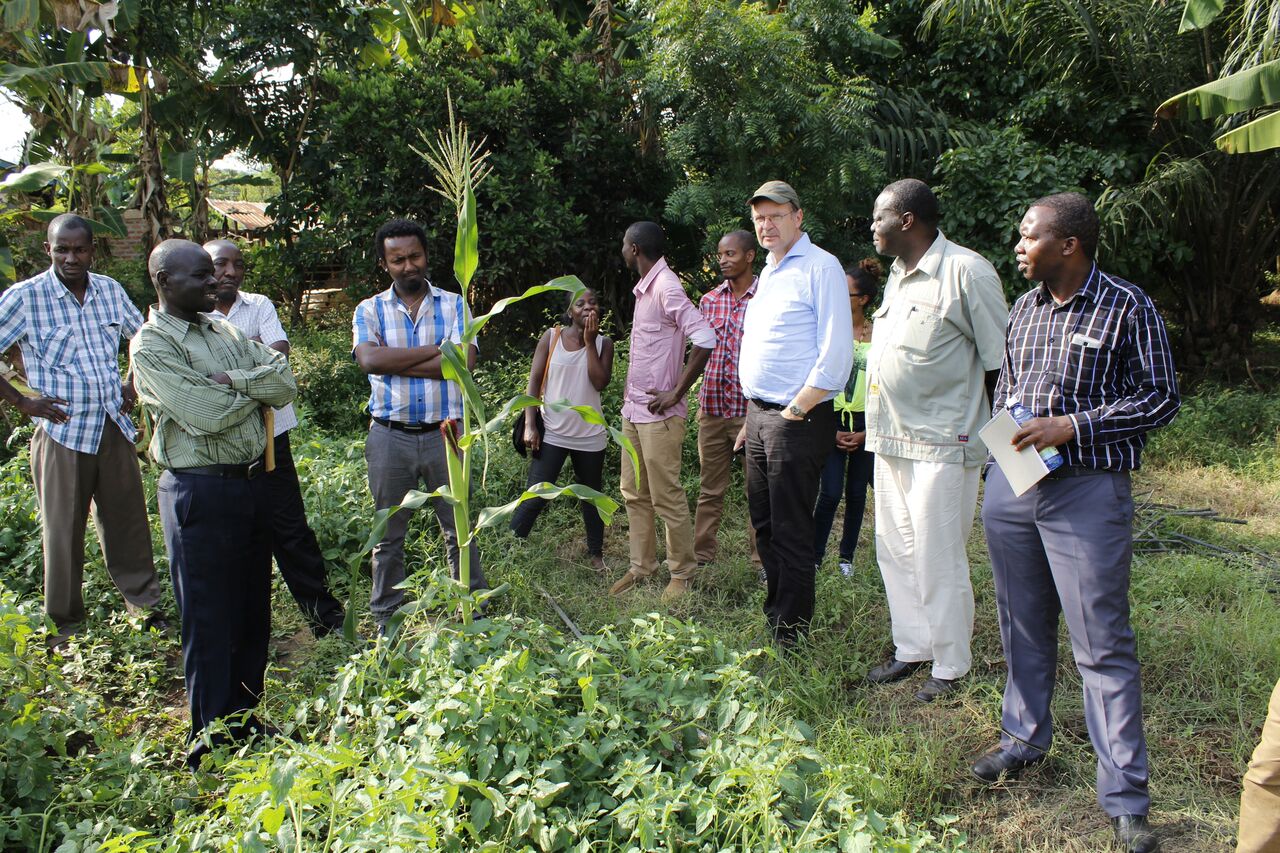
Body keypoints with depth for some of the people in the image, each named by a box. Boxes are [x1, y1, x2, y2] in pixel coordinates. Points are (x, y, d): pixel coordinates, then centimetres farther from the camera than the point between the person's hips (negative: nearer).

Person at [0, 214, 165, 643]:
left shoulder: (110, 291, 5)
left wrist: (131, 386, 10)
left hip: (114, 427, 4)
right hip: (61, 433, -4)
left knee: (128, 522, 12)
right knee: (63, 532, 5)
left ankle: (146, 605, 26)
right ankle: (65, 625, 20)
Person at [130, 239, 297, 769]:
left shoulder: (225, 332, 12)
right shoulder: (152, 346, -10)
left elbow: (286, 385, 1)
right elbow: (206, 415, -20)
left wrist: (234, 380, -15)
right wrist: (256, 387, -4)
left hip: (251, 482, 7)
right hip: (200, 492, -7)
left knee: (253, 611, 15)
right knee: (209, 622, 2)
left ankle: (244, 719, 30)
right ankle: (212, 738, 16)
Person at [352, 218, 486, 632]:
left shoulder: (453, 305, 3)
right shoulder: (370, 310, 4)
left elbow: (464, 361, -13)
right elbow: (369, 360, -15)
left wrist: (395, 363, -13)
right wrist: (437, 350, -14)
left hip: (444, 434, 0)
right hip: (390, 437, 1)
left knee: (460, 528, 10)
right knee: (389, 535, 12)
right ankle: (386, 619, 25)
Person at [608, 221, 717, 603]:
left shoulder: (666, 287, -15)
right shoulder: (644, 288, 13)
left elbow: (704, 338, -25)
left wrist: (676, 394, -20)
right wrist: (631, 391, 16)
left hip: (658, 414, -9)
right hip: (634, 410, 9)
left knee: (666, 497, -1)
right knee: (635, 494, 14)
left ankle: (682, 574, 11)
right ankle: (641, 567, 24)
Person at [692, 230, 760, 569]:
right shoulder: (710, 300, 10)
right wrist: (700, 401, 10)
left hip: (752, 409, -4)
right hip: (713, 408, 4)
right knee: (710, 488, 11)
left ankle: (762, 558, 15)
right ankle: (701, 554, 19)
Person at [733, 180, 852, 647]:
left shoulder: (820, 267, -10)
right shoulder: (768, 272, 18)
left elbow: (836, 354, -17)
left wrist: (796, 410, -16)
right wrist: (752, 417, 17)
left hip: (797, 420, -9)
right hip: (759, 415, 9)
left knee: (791, 533, -2)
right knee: (763, 525, 15)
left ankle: (790, 632, 9)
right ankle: (772, 614, 28)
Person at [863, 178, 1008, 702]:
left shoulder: (965, 271, -11)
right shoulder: (898, 275, 16)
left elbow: (999, 362, -10)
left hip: (941, 444, -9)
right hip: (892, 441, 9)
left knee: (938, 561, -1)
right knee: (894, 551, 14)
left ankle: (951, 667, 14)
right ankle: (911, 648, 29)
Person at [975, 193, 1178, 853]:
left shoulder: (1128, 309, -6)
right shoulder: (1023, 308, 12)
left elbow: (1160, 397, -7)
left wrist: (1071, 426, -16)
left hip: (1087, 491, -6)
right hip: (1011, 484, 6)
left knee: (1102, 643, -4)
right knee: (1023, 626, 17)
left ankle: (1124, 795, 6)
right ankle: (1024, 737, 35)